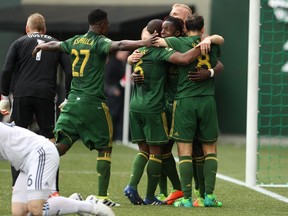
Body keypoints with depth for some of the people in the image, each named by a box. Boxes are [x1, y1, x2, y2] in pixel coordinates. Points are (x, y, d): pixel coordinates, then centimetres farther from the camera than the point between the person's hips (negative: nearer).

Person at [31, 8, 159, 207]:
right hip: (93, 103, -6)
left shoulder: (75, 41, 13)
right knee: (105, 148, 5)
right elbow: (119, 45, -29)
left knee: (62, 144, 4)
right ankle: (102, 196, 1)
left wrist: (40, 47, 53)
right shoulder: (99, 42, -8)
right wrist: (143, 43, -39)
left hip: (73, 100, 6)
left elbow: (55, 45, 32)